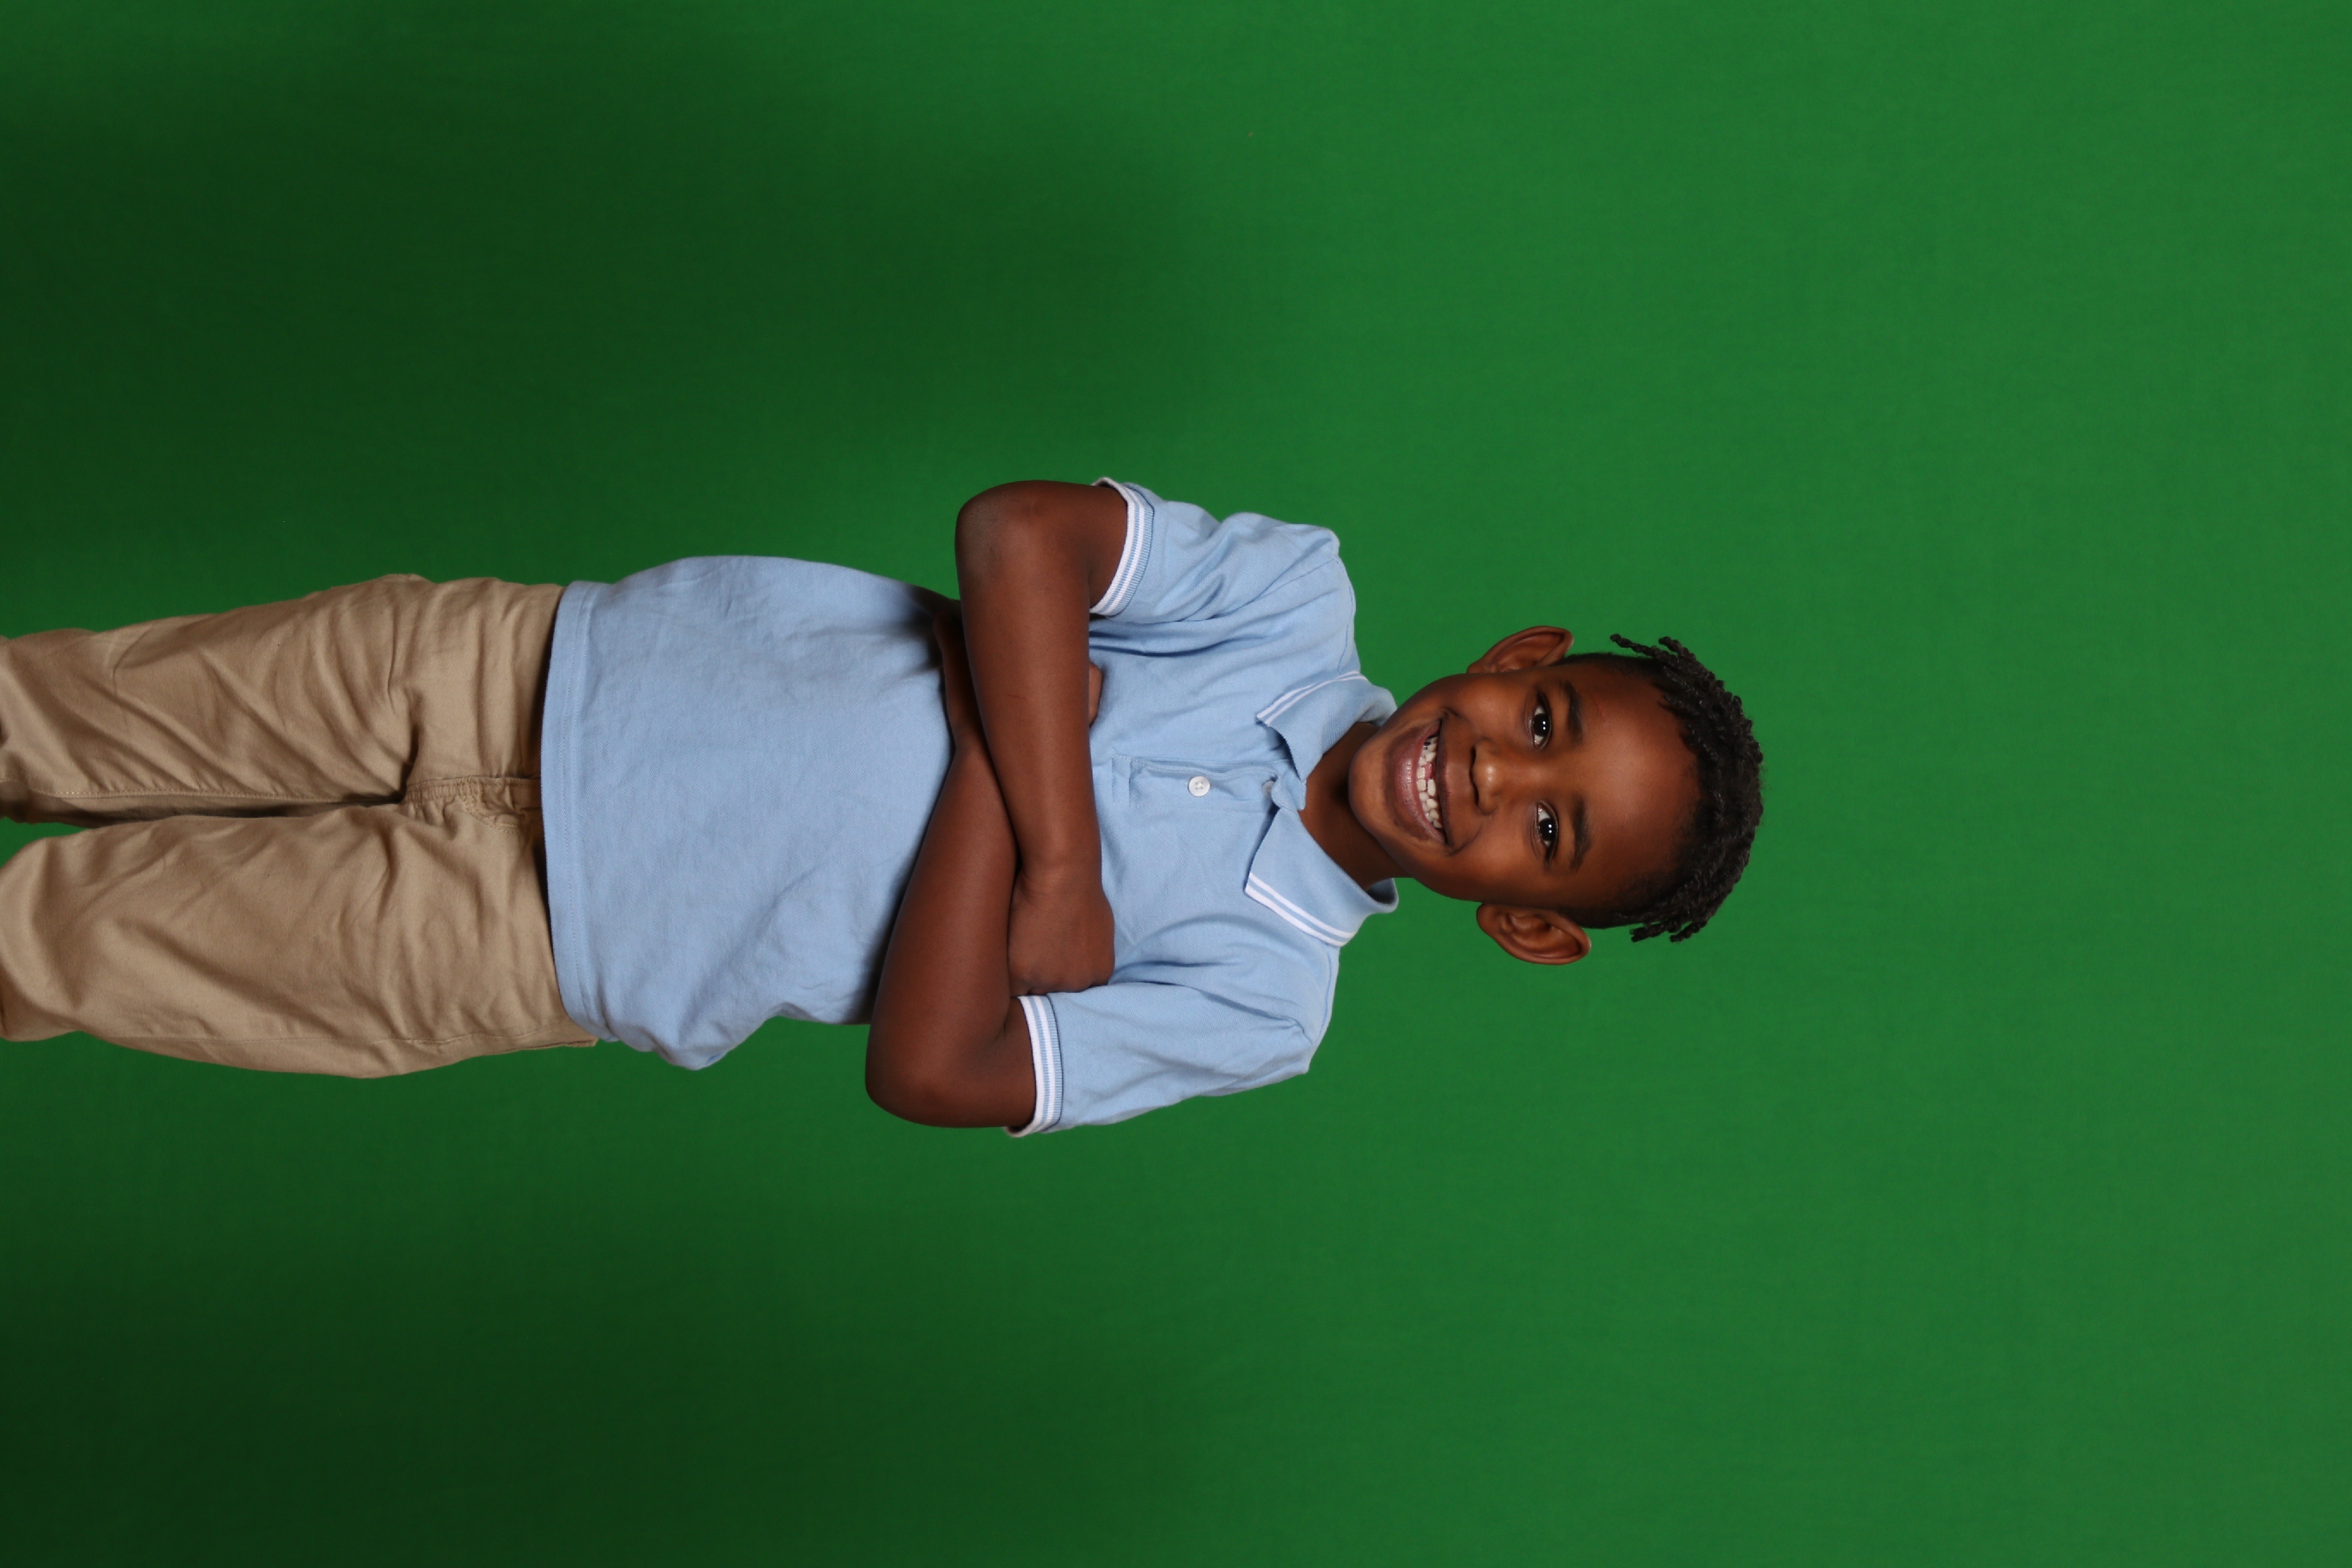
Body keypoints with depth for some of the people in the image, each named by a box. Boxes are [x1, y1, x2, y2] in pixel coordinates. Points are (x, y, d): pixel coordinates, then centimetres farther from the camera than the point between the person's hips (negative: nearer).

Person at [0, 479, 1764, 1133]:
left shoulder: (1257, 1003, -13)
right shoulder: (1305, 599, -10)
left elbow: (927, 1068, -21)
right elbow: (1016, 531, -21)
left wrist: (996, 754, -24)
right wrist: (1058, 852, -25)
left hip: (532, 938, -1)